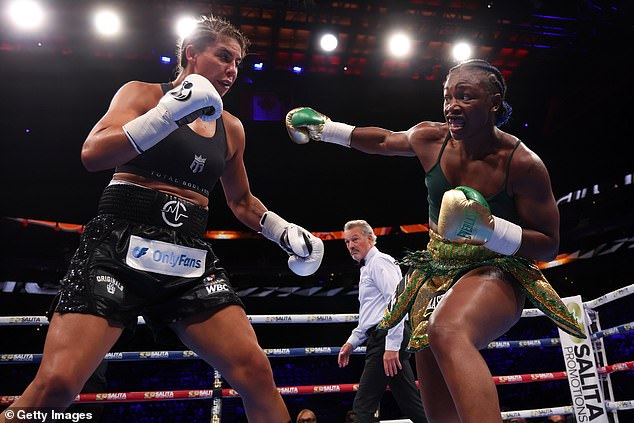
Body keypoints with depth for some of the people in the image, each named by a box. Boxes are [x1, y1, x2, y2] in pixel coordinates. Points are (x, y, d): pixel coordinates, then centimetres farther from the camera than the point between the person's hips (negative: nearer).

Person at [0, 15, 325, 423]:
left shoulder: (231, 128, 18)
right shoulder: (143, 94, 6)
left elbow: (242, 200, 28)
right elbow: (93, 154, -10)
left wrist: (287, 232, 14)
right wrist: (171, 113, -18)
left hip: (191, 256, 4)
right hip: (119, 243, -3)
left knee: (256, 371, -12)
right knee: (56, 383, -14)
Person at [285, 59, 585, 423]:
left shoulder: (524, 164, -17)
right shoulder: (430, 139, -4)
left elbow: (549, 246, -11)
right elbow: (383, 139, 17)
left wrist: (487, 228, -27)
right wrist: (323, 127, 19)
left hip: (494, 272, -4)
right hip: (435, 272, 5)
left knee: (448, 332, -42)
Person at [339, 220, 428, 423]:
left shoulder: (379, 261, -5)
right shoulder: (367, 268, 26)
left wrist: (392, 346, -23)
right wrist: (352, 342, 22)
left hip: (386, 337, -10)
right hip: (381, 339, 10)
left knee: (363, 406, -9)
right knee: (411, 403, 10)